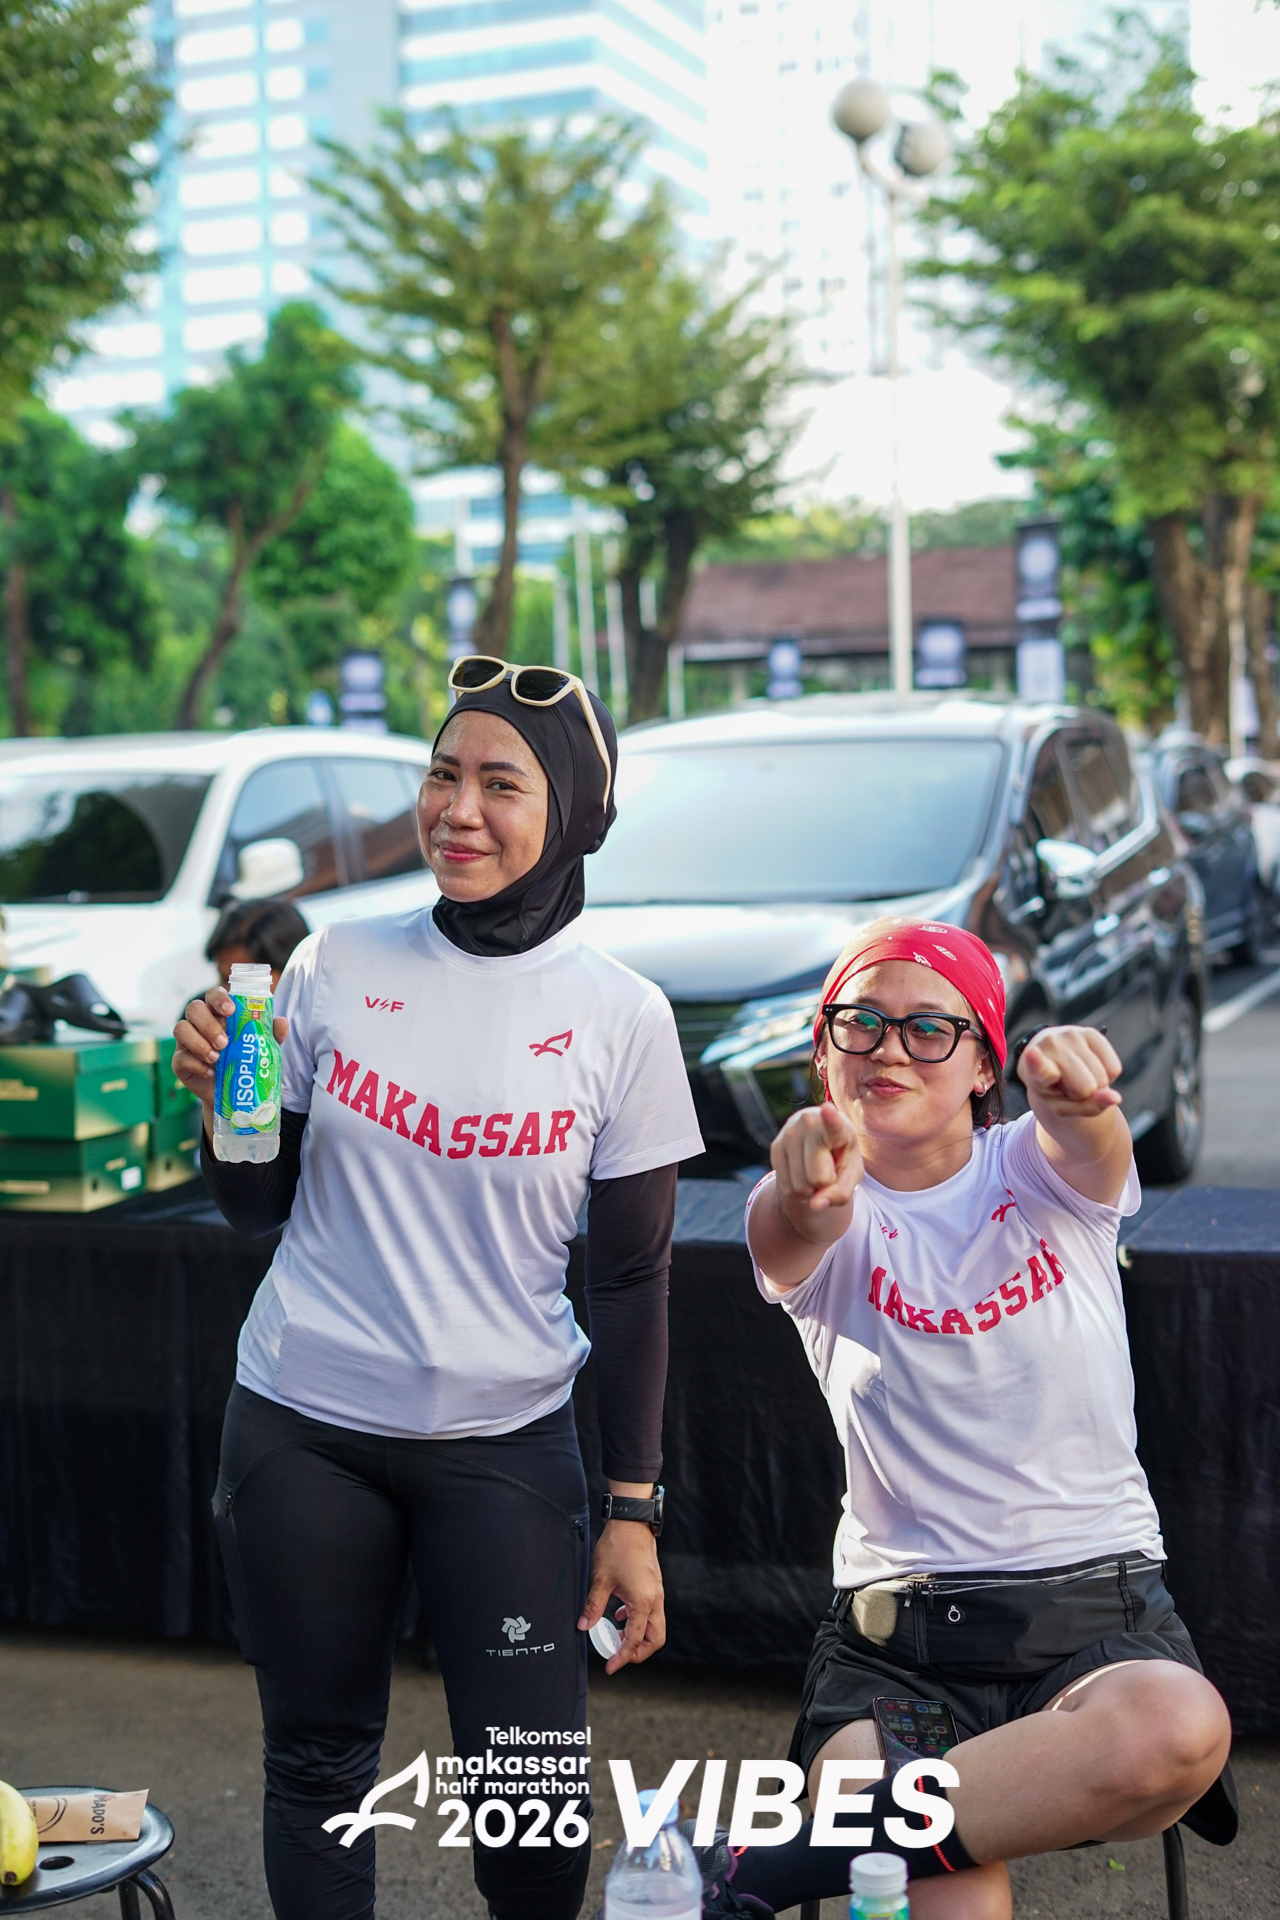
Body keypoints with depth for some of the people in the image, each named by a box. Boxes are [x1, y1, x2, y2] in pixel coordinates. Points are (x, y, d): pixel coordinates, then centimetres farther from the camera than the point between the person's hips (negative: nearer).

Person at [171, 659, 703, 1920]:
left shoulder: (620, 1018, -5)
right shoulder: (338, 966, -1)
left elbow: (631, 1282, -1)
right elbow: (257, 1209, 7)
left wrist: (632, 1510, -2)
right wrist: (222, 1099, -12)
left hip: (504, 1443, -1)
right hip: (302, 1433, 2)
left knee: (538, 1803, -3)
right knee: (317, 1766, 10)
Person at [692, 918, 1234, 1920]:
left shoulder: (1042, 1173, 6)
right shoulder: (832, 1218, 4)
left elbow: (1091, 1140, -19)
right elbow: (782, 1241, -22)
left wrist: (1077, 1081, -44)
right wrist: (803, 1191, -47)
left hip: (1099, 1610, 2)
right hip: (892, 1630, -2)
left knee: (1179, 1729, -34)